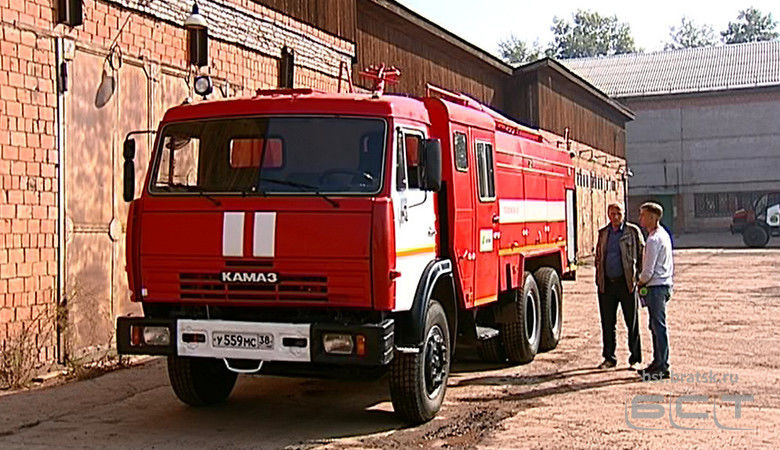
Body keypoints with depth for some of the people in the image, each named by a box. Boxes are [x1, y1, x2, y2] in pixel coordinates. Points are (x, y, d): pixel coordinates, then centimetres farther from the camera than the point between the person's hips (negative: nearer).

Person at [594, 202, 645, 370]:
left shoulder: (633, 231, 1)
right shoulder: (603, 233, 12)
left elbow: (642, 254, 2)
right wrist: (598, 278, 12)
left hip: (626, 283, -4)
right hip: (606, 284, 4)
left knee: (632, 323, 2)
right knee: (607, 323, 8)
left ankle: (635, 359, 11)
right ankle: (609, 358, 18)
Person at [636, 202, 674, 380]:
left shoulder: (654, 240, -18)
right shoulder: (664, 235, 14)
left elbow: (648, 271, -19)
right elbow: (670, 265, 22)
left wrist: (640, 283, -1)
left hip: (655, 286, -10)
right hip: (664, 284, 10)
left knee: (659, 326, -6)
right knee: (655, 326, 15)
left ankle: (662, 368, -2)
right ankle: (658, 363, 22)